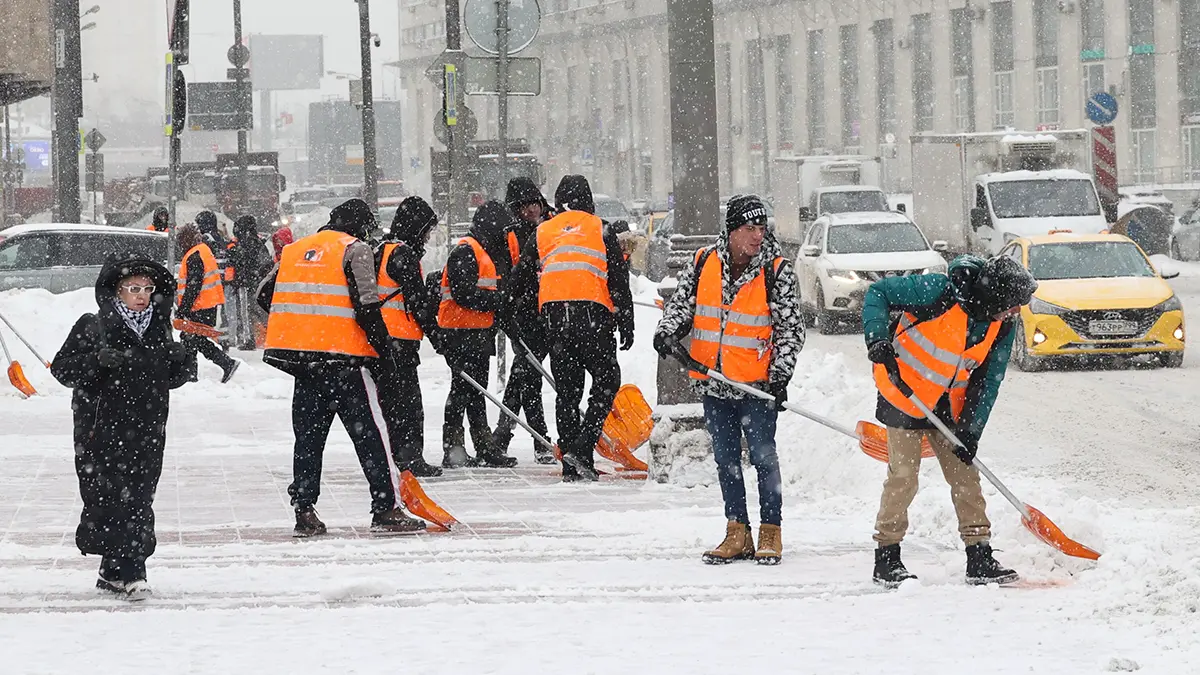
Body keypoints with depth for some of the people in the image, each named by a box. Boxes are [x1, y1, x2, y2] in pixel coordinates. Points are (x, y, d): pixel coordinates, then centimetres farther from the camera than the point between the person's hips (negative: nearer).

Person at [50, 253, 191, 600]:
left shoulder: (158, 328, 12)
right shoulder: (93, 327, -4)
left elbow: (171, 377, 20)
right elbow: (63, 368, -6)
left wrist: (180, 360, -2)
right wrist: (100, 361, -21)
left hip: (148, 431, 5)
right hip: (103, 431, -5)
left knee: (138, 500, 4)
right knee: (112, 497, -9)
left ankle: (113, 572, 14)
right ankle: (130, 572, -8)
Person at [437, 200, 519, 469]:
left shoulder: (491, 253, 19)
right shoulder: (465, 252, -13)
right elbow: (464, 294, -23)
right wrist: (498, 299, -19)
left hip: (480, 333, 10)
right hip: (459, 333, -10)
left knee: (477, 390, 15)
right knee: (462, 387, -11)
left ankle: (485, 449, 20)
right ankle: (452, 450, -9)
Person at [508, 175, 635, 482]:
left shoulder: (541, 234, 17)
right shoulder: (601, 232, 9)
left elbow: (520, 284, 17)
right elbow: (619, 284, 5)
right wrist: (626, 325, 6)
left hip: (554, 314, 3)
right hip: (593, 313, -3)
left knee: (567, 390, 9)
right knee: (606, 381, 6)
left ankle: (572, 466, 7)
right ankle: (582, 448, -11)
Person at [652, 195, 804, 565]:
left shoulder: (777, 272, -6)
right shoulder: (703, 263, 2)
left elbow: (791, 328, -5)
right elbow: (681, 304, 10)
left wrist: (781, 373, -14)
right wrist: (667, 333, -10)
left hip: (757, 382, -4)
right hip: (713, 381, 4)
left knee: (763, 456, -3)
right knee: (726, 458, 9)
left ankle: (771, 533, 6)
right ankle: (737, 533, 17)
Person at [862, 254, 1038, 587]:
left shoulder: (1003, 323, -9)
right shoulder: (940, 292, -27)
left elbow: (989, 378, -1)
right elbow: (877, 293, -18)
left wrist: (971, 428, -8)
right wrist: (878, 338, -32)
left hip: (949, 405, 5)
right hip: (905, 394, -5)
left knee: (965, 475, 3)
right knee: (903, 477, -6)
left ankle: (980, 559, 9)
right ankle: (886, 559, 5)